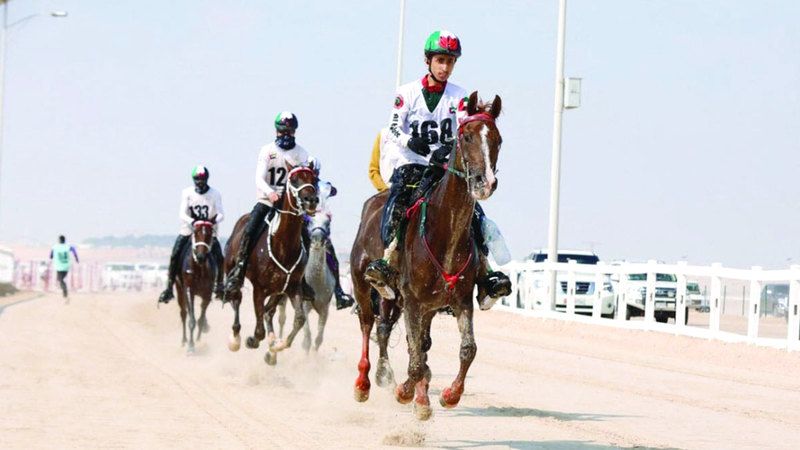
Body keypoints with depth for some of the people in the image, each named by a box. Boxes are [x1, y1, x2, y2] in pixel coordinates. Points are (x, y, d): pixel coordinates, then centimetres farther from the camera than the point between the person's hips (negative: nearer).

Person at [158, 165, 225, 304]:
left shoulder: (215, 194, -5)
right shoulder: (187, 193, -5)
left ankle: (219, 286, 7)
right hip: (188, 230, 0)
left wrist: (215, 220, -34)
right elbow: (182, 213, -13)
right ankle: (169, 287, -5)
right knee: (175, 256, -13)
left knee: (219, 257, -14)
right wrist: (192, 221, -33)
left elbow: (221, 213, -10)